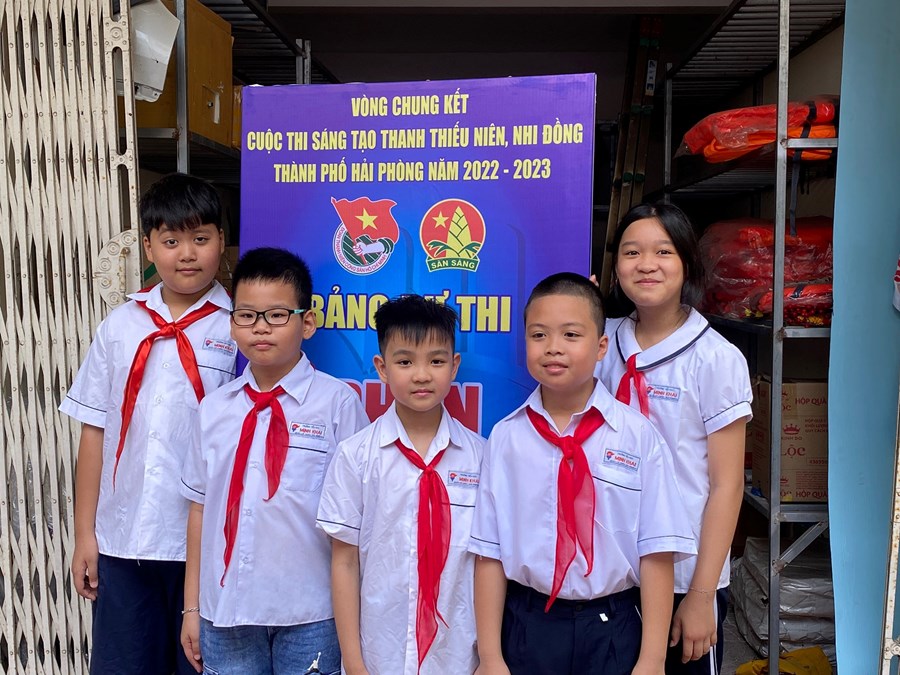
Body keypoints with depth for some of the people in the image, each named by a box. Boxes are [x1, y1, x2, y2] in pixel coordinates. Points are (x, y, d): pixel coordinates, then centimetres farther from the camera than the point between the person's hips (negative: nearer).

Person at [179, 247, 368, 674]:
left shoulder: (337, 402, -10)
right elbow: (201, 508, 8)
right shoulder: (214, 408, 3)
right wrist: (192, 606, 11)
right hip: (226, 611, 4)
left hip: (311, 614, -3)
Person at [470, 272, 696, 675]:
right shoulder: (505, 437, -5)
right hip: (526, 626, 1)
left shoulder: (638, 437, -9)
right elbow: (490, 554, -2)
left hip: (611, 629, 0)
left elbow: (656, 554, -6)